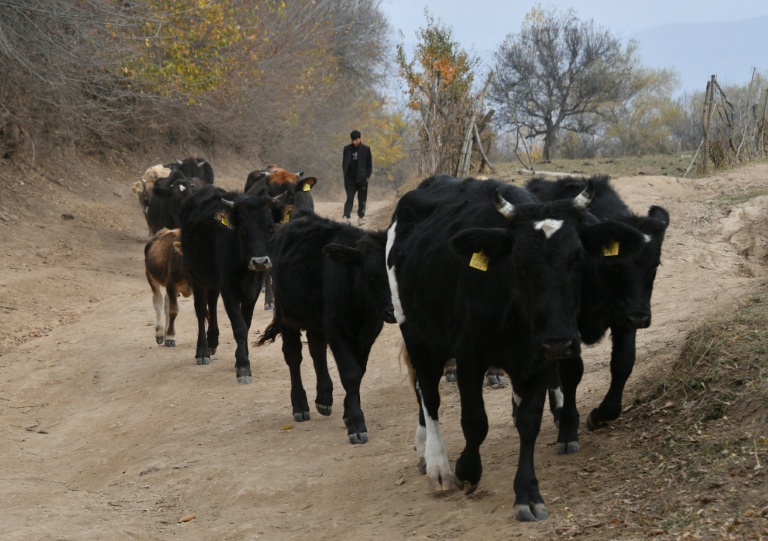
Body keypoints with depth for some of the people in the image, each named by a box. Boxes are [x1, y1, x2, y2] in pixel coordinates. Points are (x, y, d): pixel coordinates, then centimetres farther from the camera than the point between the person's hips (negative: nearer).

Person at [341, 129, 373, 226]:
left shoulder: (366, 149, 0)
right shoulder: (347, 149, 3)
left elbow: (369, 164, 4)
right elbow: (344, 163, 8)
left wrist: (367, 176, -3)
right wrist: (345, 176, 2)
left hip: (362, 179, 0)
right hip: (350, 179, 0)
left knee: (362, 200, 6)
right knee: (349, 198, -8)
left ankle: (361, 218, 14)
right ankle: (346, 217, -16)